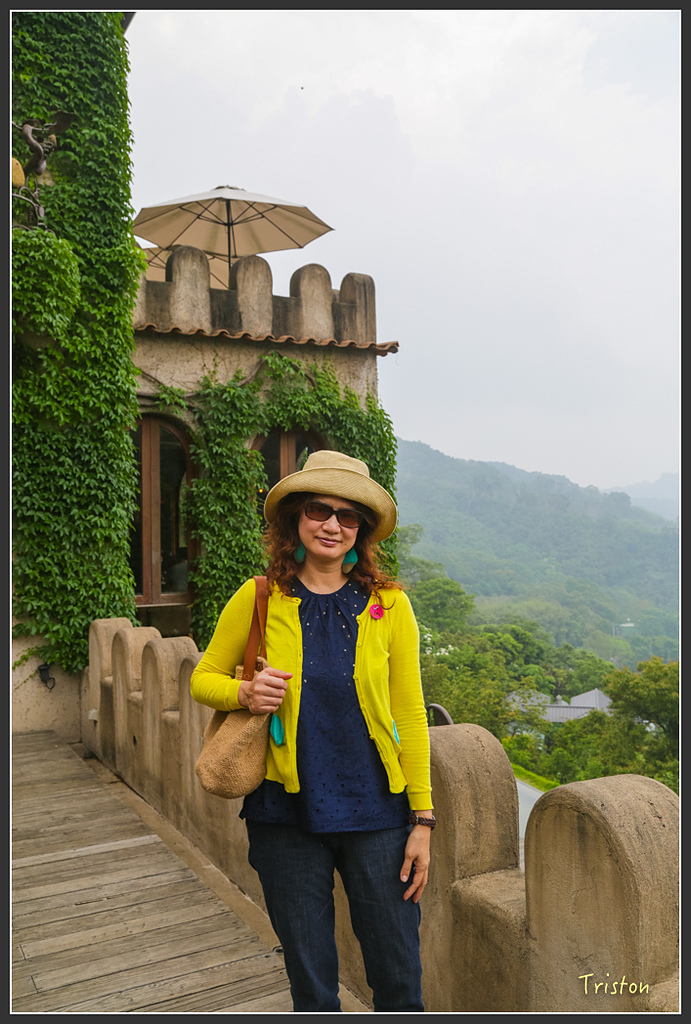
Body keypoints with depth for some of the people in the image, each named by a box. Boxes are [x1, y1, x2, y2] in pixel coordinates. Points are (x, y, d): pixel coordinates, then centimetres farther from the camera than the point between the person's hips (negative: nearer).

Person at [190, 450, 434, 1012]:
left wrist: (422, 820, -2)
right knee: (311, 983, 14)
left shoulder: (389, 604, -2)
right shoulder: (258, 599, -3)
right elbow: (204, 679, 10)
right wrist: (244, 694, -13)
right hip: (286, 816, 0)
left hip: (375, 813, 0)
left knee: (399, 977, 10)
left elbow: (409, 716, 1)